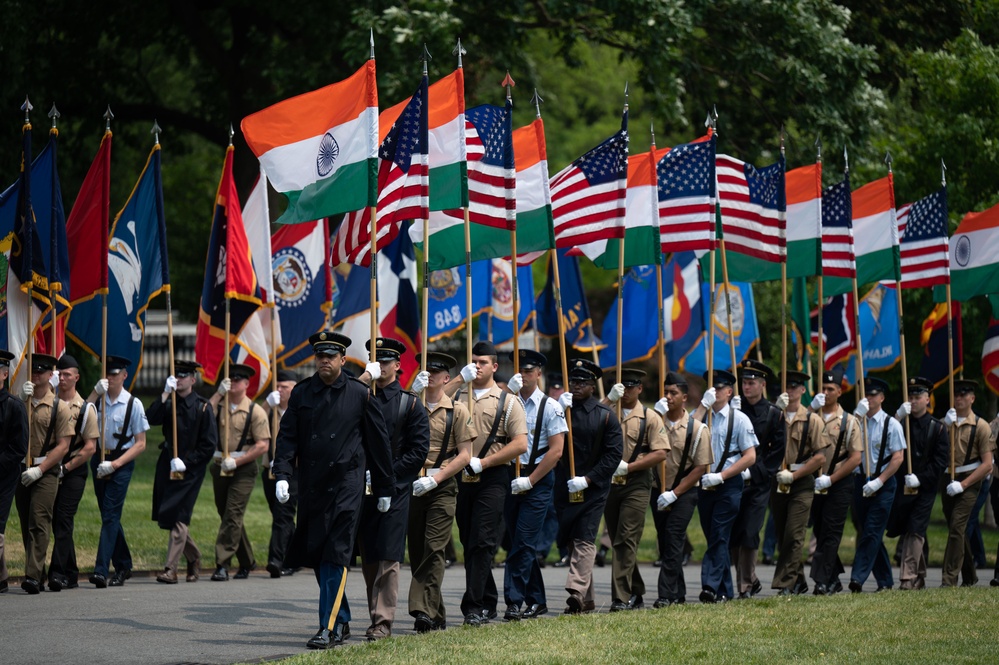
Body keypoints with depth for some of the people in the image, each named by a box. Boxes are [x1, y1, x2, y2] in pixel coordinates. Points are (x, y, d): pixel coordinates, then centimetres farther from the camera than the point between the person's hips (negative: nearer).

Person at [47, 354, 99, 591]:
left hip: (73, 472, -4)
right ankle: (71, 575, 14)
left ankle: (58, 573, -16)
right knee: (58, 523, 7)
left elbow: (90, 447, -4)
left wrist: (67, 466, -9)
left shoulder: (85, 408, -1)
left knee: (63, 521, -12)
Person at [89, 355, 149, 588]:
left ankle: (101, 571, -17)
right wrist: (95, 393, -18)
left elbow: (140, 444, -5)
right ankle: (123, 566, 26)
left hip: (122, 462, -5)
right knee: (109, 515, 13)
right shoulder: (98, 400, 4)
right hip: (99, 461, 5)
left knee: (110, 515, -12)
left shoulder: (133, 404, -6)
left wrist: (114, 464, -14)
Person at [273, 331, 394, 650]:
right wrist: (282, 475, -11)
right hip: (311, 486, 4)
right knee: (315, 555, 10)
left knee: (335, 556, -12)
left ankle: (329, 628, -13)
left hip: (346, 484, -4)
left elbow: (378, 442, 5)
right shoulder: (301, 394, 7)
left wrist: (384, 488, 6)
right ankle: (342, 620, 24)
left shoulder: (360, 395, 1)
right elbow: (287, 436, 4)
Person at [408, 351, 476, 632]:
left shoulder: (457, 411, 3)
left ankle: (424, 611, -17)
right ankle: (435, 614, 14)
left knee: (434, 548, -13)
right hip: (411, 486, 4)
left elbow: (464, 455, -2)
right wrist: (413, 393, -16)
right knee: (416, 552, 6)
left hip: (442, 488, -4)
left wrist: (435, 478, -13)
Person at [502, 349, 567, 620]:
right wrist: (508, 392, -19)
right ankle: (536, 602, 19)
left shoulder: (550, 407, -2)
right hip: (511, 478, 4)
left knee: (524, 543, -11)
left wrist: (529, 480, -12)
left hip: (538, 480, -4)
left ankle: (515, 602, -12)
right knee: (523, 544, 10)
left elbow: (556, 451, -6)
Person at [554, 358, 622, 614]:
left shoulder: (605, 415, 0)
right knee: (572, 541, 7)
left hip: (593, 489, -4)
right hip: (564, 487, 4)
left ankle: (577, 591, -25)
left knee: (585, 540, -14)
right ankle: (586, 600, 14)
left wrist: (588, 479, -14)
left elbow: (614, 453, -5)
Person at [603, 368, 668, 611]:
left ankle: (621, 598, -14)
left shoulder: (649, 417, 1)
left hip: (636, 484, -4)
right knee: (618, 542, 10)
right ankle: (636, 594, 21)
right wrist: (609, 400, -16)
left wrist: (627, 466, -13)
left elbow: (660, 453, -6)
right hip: (609, 483, 4)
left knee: (626, 540, -11)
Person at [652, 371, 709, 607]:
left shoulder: (697, 429, -6)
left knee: (673, 543, -12)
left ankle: (667, 595, -13)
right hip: (660, 493, 4)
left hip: (684, 493, -4)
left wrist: (674, 493, -14)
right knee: (665, 544, 9)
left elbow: (700, 467, -7)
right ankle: (678, 594, 20)